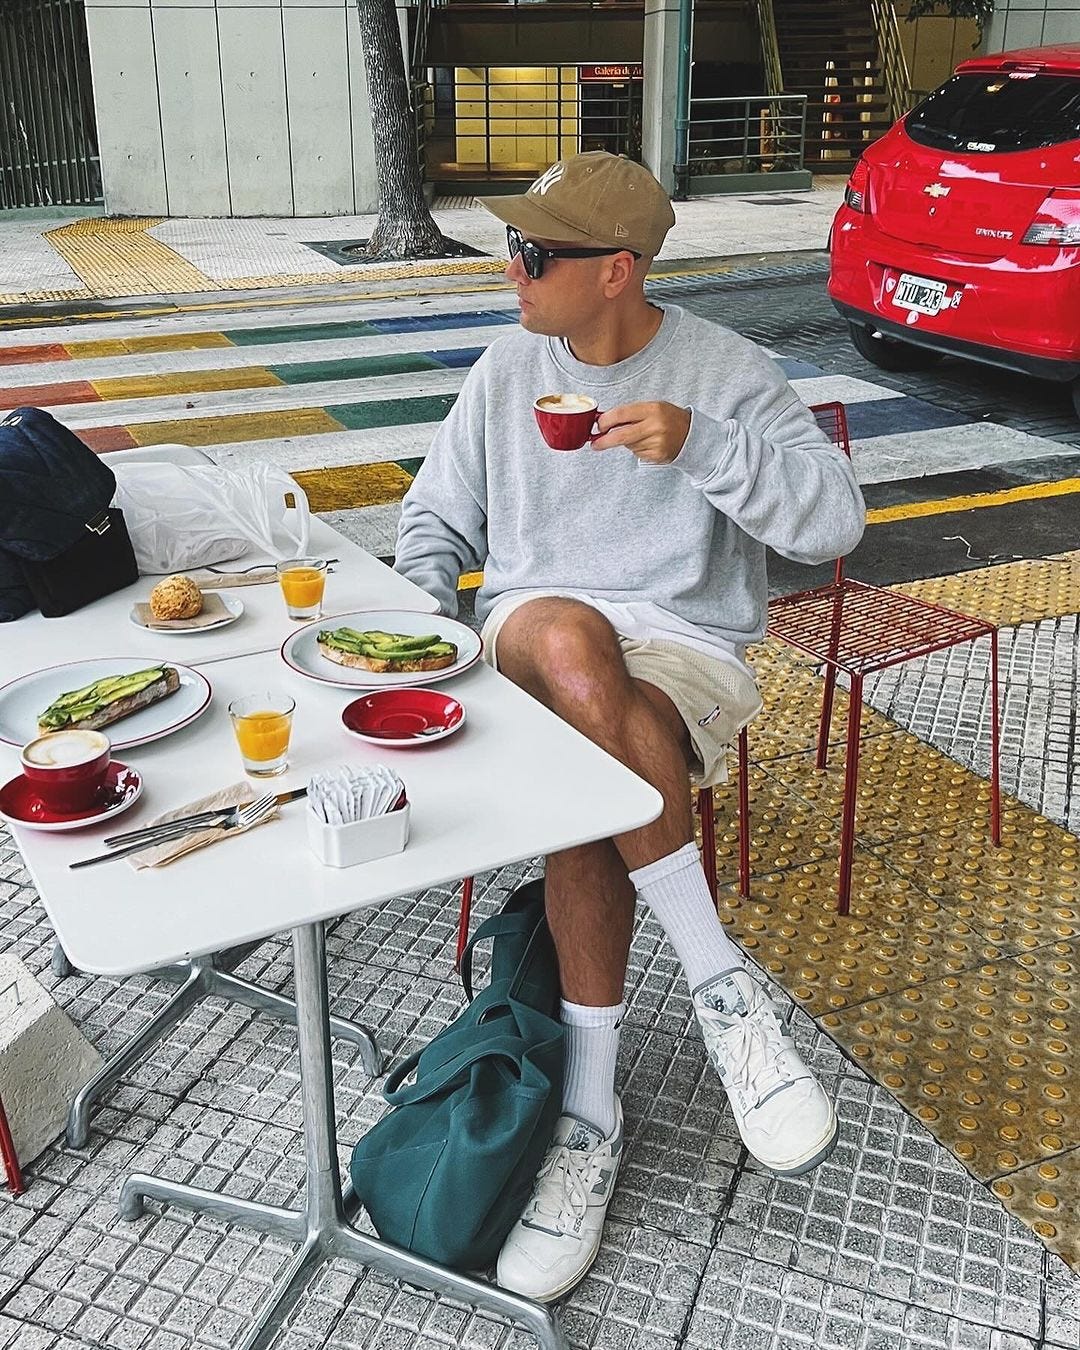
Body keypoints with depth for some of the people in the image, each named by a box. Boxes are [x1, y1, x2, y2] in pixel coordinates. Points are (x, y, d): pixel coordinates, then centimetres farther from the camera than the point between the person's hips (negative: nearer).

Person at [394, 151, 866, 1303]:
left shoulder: (724, 371, -1)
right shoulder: (507, 370, 10)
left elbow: (833, 520, -10)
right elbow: (434, 526, 16)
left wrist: (699, 444, -23)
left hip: (685, 652, -3)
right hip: (529, 638, 3)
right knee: (566, 637, -36)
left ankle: (587, 1115, -16)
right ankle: (722, 988, -28)